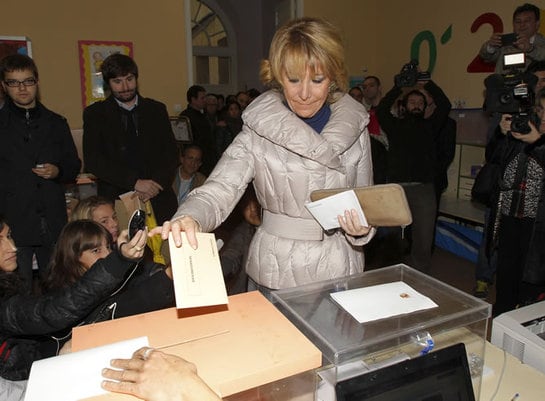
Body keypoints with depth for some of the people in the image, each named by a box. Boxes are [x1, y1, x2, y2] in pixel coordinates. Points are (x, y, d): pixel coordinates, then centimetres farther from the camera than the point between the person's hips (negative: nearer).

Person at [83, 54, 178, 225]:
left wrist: (156, 184, -10)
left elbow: (171, 154, 7)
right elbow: (92, 160, -5)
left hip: (159, 201, 2)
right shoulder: (95, 114, 6)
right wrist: (134, 182, -15)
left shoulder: (157, 110, 11)